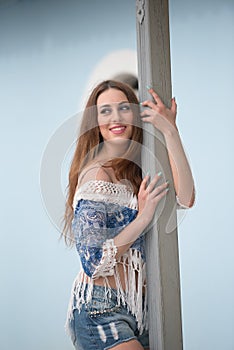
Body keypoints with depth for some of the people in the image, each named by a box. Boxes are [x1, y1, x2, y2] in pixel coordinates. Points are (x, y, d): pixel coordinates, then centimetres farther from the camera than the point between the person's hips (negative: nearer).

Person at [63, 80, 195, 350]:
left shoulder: (137, 169, 8)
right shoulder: (97, 174, -14)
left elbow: (185, 199, -11)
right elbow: (93, 263, -17)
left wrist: (170, 132, -13)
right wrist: (143, 217, -19)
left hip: (136, 307, 8)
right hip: (100, 310, -8)